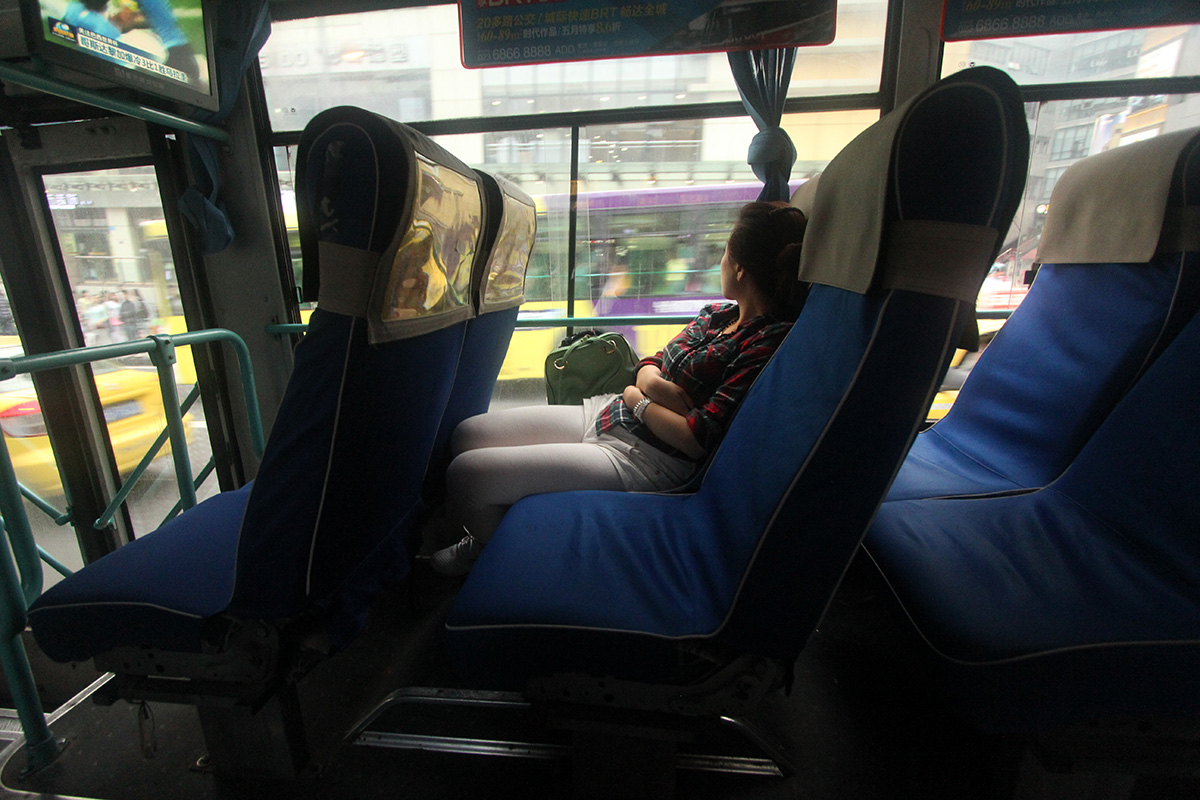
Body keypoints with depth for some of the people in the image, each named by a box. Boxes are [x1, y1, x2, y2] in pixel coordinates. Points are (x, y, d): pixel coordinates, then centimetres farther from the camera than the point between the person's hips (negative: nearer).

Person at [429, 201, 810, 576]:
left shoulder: (770, 342, -17)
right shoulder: (718, 313, 10)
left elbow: (696, 440, -23)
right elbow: (646, 367, 11)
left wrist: (638, 400, -7)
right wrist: (654, 385, -13)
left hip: (643, 460, -9)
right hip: (606, 413, 9)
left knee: (465, 473, -13)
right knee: (467, 434, 8)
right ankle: (482, 539, 31)